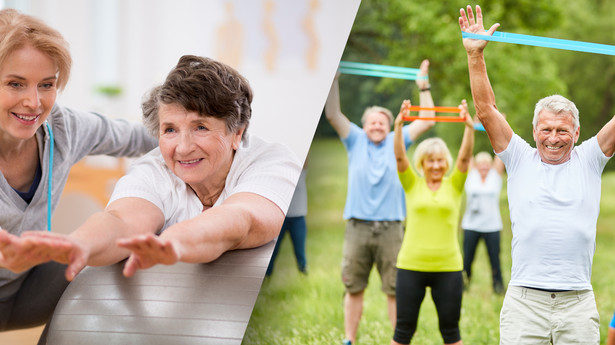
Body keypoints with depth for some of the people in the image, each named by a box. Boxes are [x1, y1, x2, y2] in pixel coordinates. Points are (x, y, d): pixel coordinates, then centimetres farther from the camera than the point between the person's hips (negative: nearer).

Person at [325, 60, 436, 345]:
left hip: (390, 228, 0)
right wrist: (333, 80, -4)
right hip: (358, 227, 0)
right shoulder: (355, 140, 11)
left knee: (395, 289, 1)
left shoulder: (397, 142, 11)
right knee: (353, 288, 4)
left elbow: (426, 121, 10)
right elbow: (333, 115, 3)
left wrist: (423, 87, 7)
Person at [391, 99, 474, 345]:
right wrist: (399, 126, -23)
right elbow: (399, 157, -8)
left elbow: (465, 157, -8)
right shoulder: (412, 185, 5)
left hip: (448, 267, 0)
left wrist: (469, 128, -23)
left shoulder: (454, 185, 6)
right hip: (411, 266, 0)